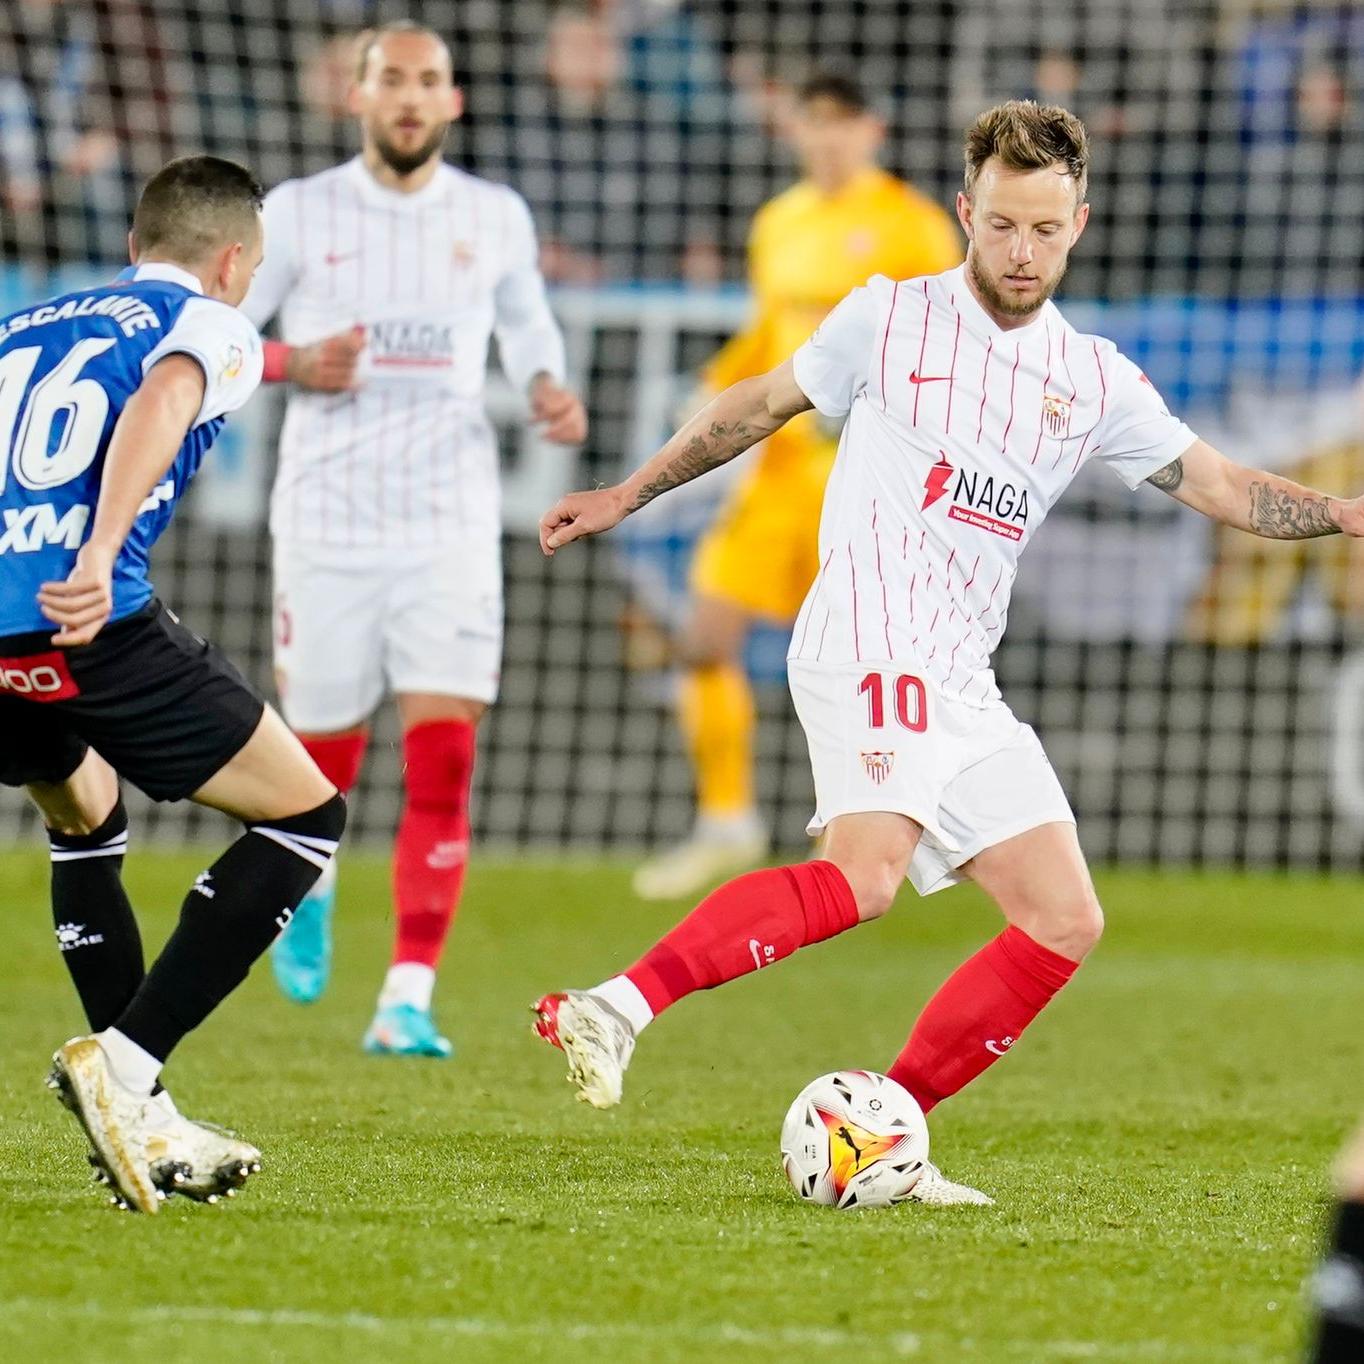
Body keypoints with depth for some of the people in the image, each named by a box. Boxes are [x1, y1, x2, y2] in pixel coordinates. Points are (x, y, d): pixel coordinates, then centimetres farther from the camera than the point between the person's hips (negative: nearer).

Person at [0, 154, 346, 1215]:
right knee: (307, 815, 9)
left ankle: (143, 1126, 28)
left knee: (86, 820, 33)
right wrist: (100, 552, -27)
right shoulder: (212, 329, 11)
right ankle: (124, 1062, -4)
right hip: (90, 621, -6)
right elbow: (160, 400, -12)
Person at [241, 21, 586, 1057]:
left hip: (451, 525, 1)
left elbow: (528, 323, 22)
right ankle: (308, 882, 43)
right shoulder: (298, 213, 1)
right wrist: (294, 365, -15)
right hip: (327, 522, 0)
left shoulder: (496, 218, 5)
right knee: (325, 759, 7)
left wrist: (549, 389, 0)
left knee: (443, 761, -12)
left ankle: (408, 1001, -11)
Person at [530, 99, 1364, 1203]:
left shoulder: (1094, 380, 15)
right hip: (870, 644, -6)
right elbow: (758, 406, 18)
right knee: (864, 876, -30)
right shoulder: (890, 319, 6)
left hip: (964, 684, 6)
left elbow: (1222, 488, 14)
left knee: (1065, 922, -1)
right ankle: (621, 1006, -36)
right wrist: (625, 496, 22)